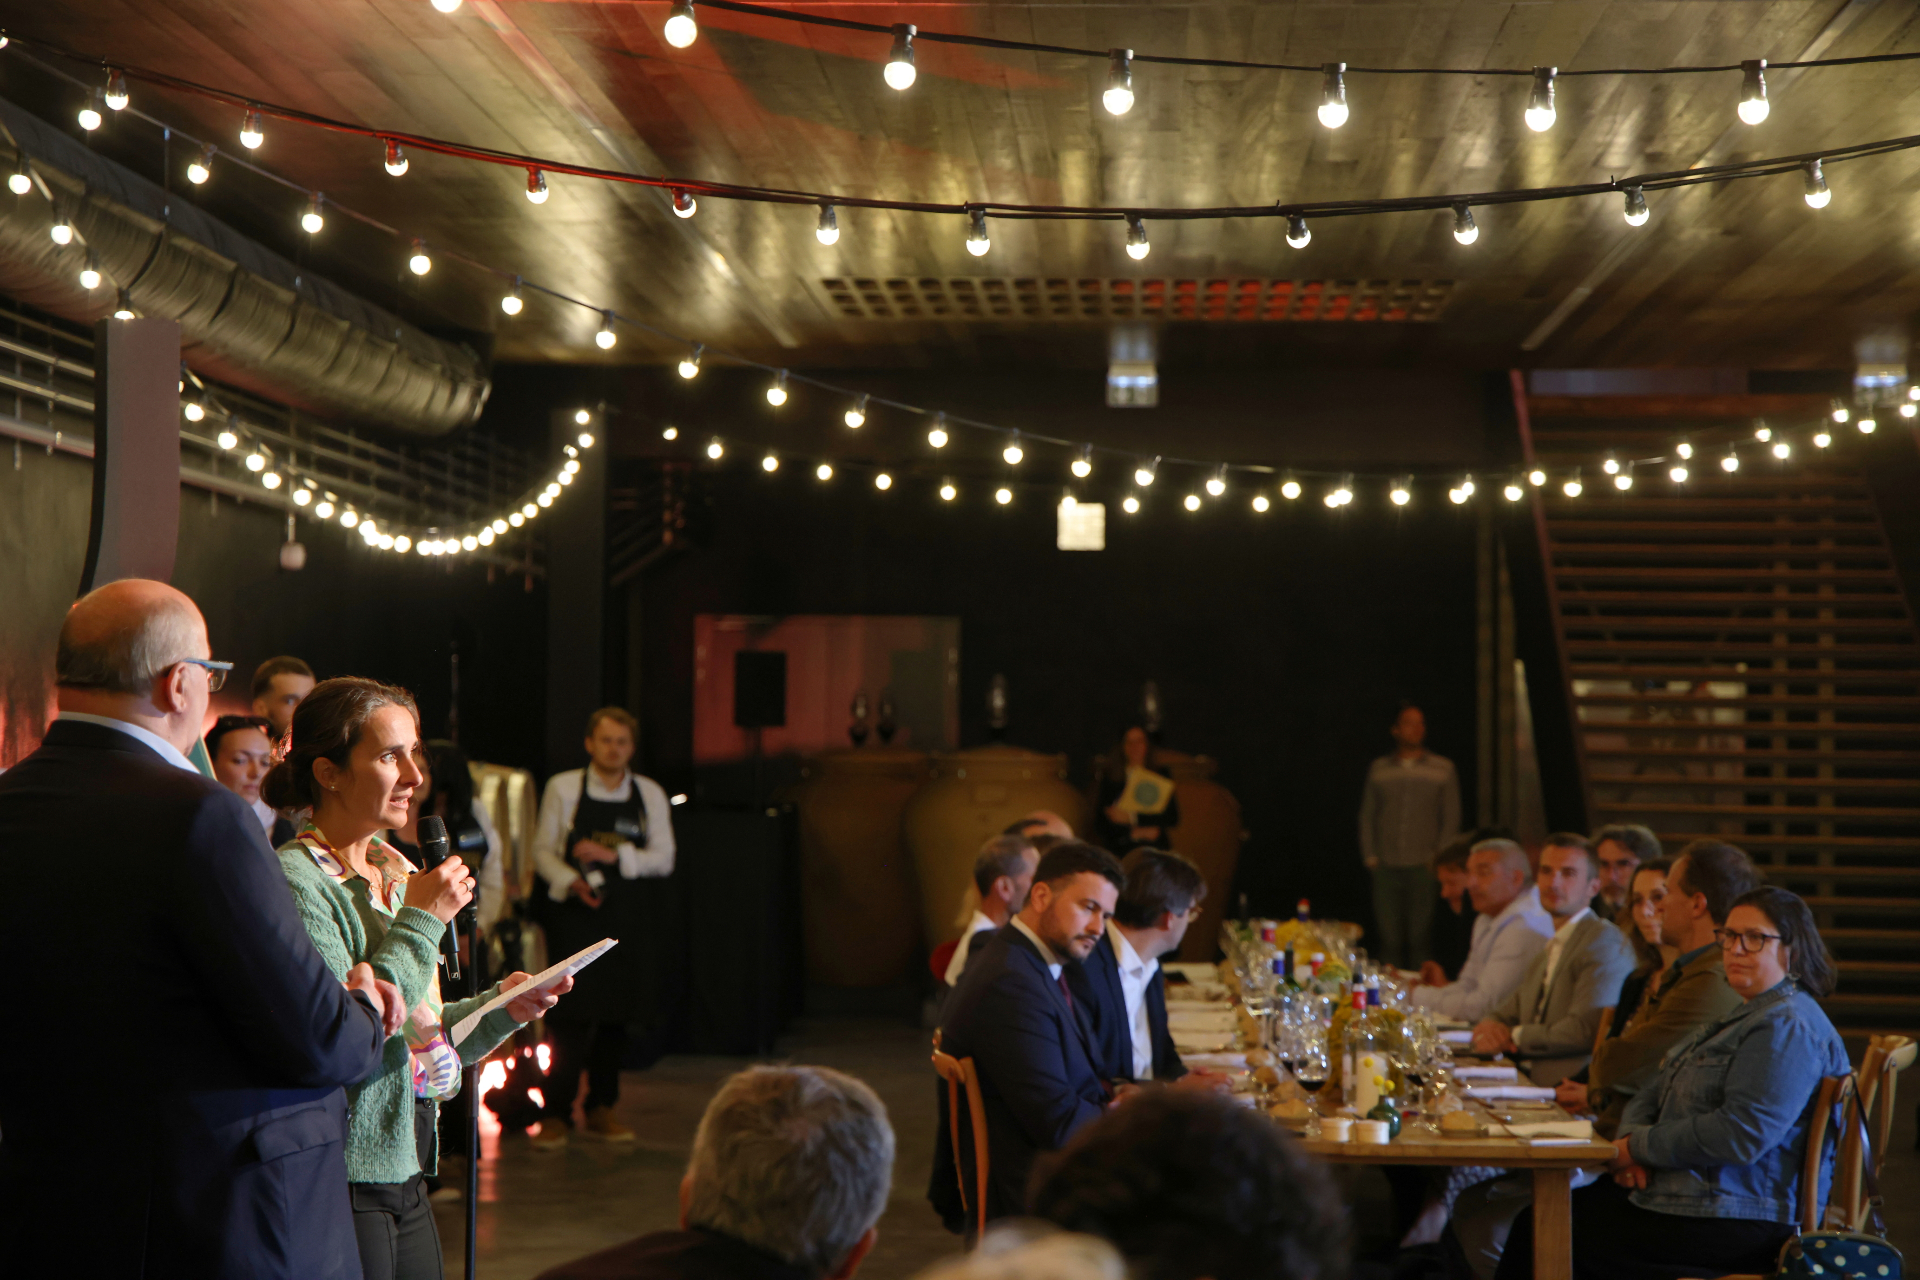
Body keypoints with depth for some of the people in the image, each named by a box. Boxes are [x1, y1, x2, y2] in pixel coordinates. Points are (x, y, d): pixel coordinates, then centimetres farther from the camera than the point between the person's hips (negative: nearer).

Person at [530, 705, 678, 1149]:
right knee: (572, 1016, -9)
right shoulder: (562, 788, 3)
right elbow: (542, 850, 4)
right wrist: (571, 882, -13)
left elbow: (663, 858, 3)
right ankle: (555, 1113, -2)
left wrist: (614, 856, -11)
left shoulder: (650, 795, 8)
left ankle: (601, 1110, 16)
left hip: (629, 919, 3)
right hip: (576, 913, -3)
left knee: (617, 1016, 5)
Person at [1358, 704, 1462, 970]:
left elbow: (1451, 818, 6)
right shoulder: (1379, 769, 13)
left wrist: (1437, 859, -3)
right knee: (1389, 939, 0)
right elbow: (1367, 816, 14)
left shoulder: (1443, 769, 8)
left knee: (1419, 938, -3)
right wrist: (1370, 856, 4)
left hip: (1424, 868, -1)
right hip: (1386, 868, 1)